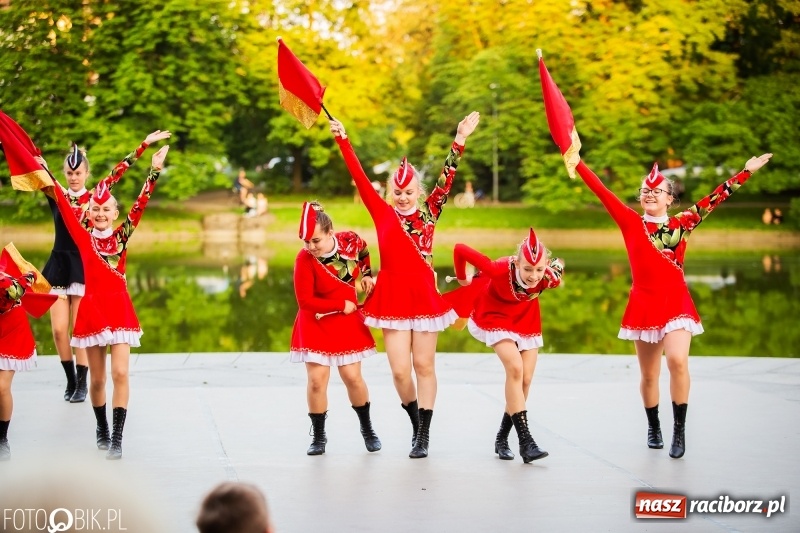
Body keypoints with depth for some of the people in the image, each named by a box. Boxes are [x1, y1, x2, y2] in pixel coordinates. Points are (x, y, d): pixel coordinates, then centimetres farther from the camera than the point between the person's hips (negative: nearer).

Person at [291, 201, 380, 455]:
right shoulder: (305, 259, -23)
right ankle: (319, 436, 12)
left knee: (352, 376, 2)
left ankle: (367, 428, 25)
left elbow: (364, 255, 14)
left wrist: (367, 275, 1)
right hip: (317, 325, -2)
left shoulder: (351, 241, -13)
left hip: (347, 323, 2)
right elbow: (305, 301, -20)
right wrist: (341, 305, -17)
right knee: (317, 379, -7)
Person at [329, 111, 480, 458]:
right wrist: (342, 140, -2)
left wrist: (459, 141, -13)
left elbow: (446, 179, -5)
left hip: (423, 295, -1)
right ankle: (417, 426, 23)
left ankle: (424, 435, 11)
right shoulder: (382, 213, 5)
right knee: (400, 370, -1)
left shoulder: (429, 214, 4)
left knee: (424, 366, 4)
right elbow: (359, 177, 2)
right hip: (392, 296, 1)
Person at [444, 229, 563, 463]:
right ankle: (525, 441, -22)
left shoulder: (549, 278, -31)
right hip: (496, 317, -4)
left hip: (526, 320, 4)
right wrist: (462, 279, -15)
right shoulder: (500, 270, -40)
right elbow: (460, 249, -32)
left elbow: (558, 267, -6)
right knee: (515, 368, -22)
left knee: (525, 380, 0)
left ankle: (502, 438, 19)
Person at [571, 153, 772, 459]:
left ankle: (679, 429, -9)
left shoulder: (681, 224, 3)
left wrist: (747, 172, -1)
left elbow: (715, 198, 1)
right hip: (644, 304, 1)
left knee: (677, 361, -23)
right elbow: (601, 191, 0)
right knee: (648, 375, 8)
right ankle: (653, 427, 32)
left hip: (676, 302, -1)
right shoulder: (631, 223, 3)